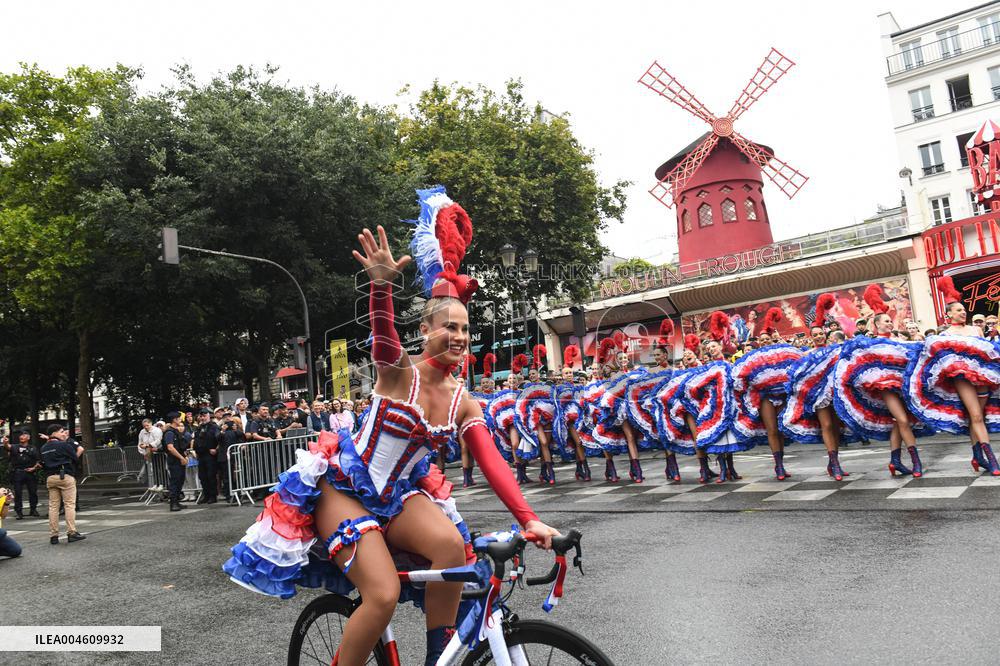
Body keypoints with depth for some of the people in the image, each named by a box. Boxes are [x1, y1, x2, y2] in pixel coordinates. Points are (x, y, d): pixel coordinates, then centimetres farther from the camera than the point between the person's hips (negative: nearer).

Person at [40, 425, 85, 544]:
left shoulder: (44, 448, 13)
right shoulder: (64, 445, -7)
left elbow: (43, 463, 14)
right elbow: (75, 458, -2)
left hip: (50, 478, 6)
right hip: (65, 476, -6)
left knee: (53, 506, 7)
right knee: (70, 505, -4)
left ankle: (53, 535, 7)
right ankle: (71, 533, -7)